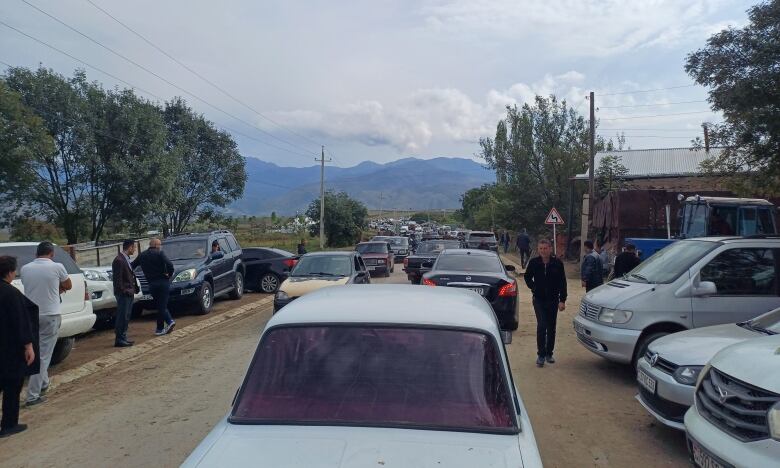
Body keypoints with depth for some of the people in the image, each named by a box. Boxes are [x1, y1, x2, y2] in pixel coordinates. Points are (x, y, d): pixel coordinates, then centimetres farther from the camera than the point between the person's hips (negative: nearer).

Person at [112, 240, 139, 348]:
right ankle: (119, 340, 1)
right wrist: (124, 291, -18)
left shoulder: (126, 259, 14)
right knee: (122, 316, -5)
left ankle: (123, 337, 23)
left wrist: (134, 288, 12)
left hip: (129, 293, 10)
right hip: (123, 294, -10)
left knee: (126, 316, 15)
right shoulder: (119, 260, -16)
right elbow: (117, 279, -19)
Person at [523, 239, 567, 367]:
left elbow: (562, 283, -2)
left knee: (551, 328, 10)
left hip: (553, 300, 1)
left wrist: (562, 300, -6)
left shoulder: (557, 263, -6)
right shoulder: (534, 263, -6)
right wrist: (533, 288, 0)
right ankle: (541, 355, -1)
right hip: (539, 300, -1)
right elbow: (527, 277, 12)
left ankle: (549, 353, 24)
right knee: (541, 326, -10)